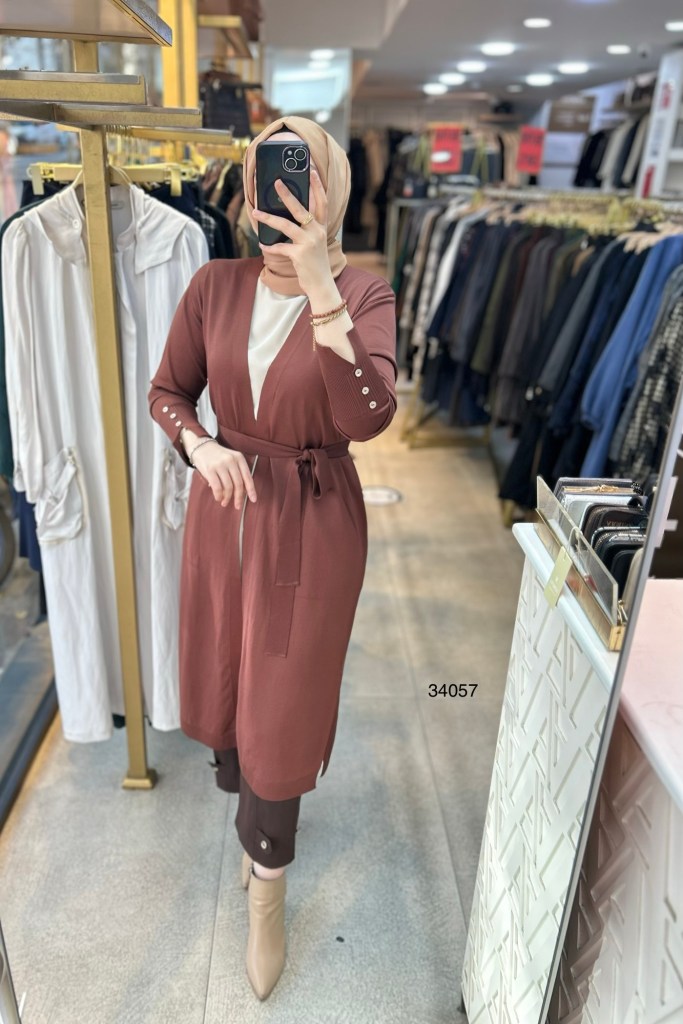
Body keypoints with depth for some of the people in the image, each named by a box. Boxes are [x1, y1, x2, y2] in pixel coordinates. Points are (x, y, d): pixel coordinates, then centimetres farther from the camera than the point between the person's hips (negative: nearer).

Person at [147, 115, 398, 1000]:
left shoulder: (365, 295, -11)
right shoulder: (216, 285, -2)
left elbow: (367, 416, -27)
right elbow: (167, 390, 6)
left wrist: (320, 288, -32)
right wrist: (201, 448, -14)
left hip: (313, 521, -3)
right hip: (225, 506, 4)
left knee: (283, 702, 7)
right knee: (225, 675, 19)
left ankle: (266, 885, 34)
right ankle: (254, 803, 53)